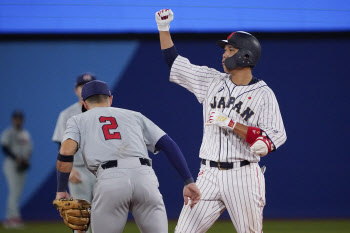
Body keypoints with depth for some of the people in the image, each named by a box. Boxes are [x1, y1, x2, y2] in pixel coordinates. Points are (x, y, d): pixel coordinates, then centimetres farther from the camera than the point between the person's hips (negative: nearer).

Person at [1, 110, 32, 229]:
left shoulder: (26, 134, 18)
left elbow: (29, 149, 18)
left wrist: (26, 160, -2)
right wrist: (16, 158, -23)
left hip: (22, 166, 7)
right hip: (11, 164, -7)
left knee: (17, 192, 4)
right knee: (14, 190, -16)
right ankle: (15, 217, -23)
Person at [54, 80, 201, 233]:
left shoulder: (77, 120, 25)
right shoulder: (134, 116, 32)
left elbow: (66, 152, 5)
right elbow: (168, 144, 21)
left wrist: (61, 190, 14)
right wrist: (189, 181, 18)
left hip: (109, 180, -2)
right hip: (145, 175, 2)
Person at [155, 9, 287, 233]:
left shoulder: (263, 94, -3)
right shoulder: (212, 81, 11)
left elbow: (276, 137, -13)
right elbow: (174, 62, 18)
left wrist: (232, 124, -18)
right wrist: (164, 27, 10)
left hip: (243, 176, -4)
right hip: (209, 174, 4)